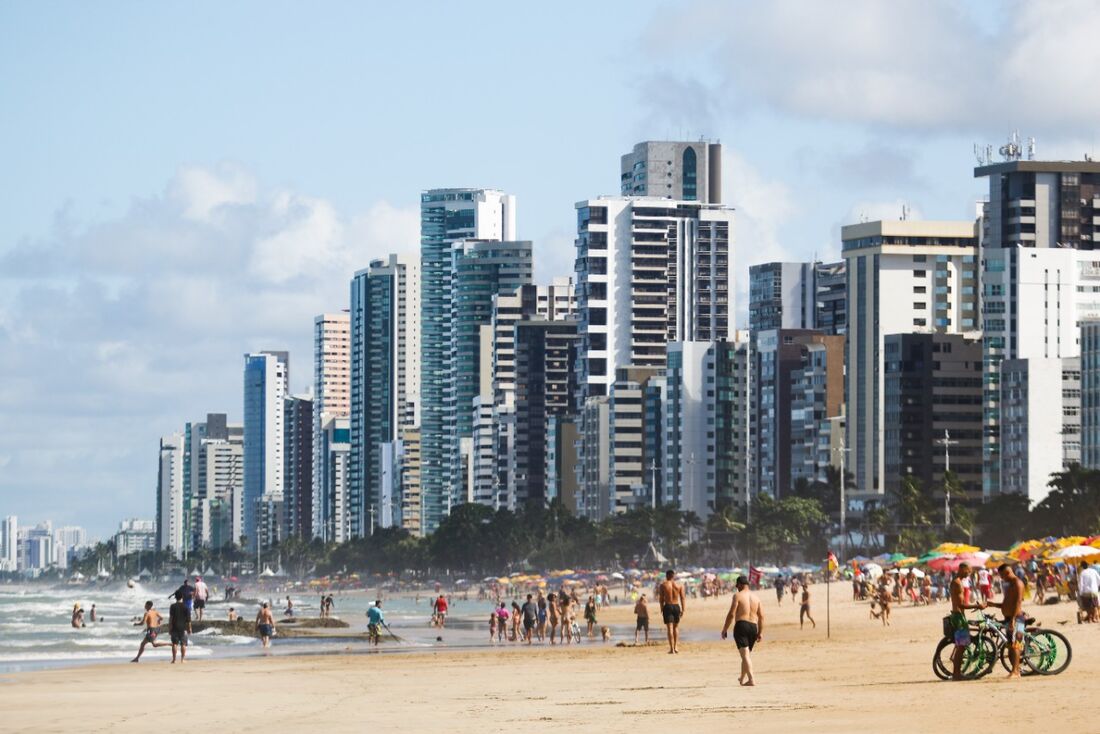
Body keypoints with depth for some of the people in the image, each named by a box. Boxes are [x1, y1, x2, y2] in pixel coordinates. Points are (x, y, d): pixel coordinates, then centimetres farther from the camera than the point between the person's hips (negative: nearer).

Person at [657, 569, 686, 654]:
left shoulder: (663, 585, -1)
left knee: (670, 628, -2)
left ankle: (671, 649, -7)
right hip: (676, 606, 2)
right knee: (676, 627, 18)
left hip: (667, 606, -2)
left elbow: (661, 599, -1)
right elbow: (682, 598, 1)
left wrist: (662, 610, 6)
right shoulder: (679, 585, 3)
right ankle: (676, 646, 13)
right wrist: (683, 610, 5)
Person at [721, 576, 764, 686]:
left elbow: (731, 614, -10)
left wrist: (725, 629, -3)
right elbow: (761, 616, 10)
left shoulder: (738, 596, -5)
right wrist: (760, 632, 14)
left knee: (745, 654, -11)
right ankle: (742, 678, 35)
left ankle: (751, 679, -23)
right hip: (753, 627, 6)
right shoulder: (755, 597, 12)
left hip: (741, 625, -6)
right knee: (747, 653, 20)